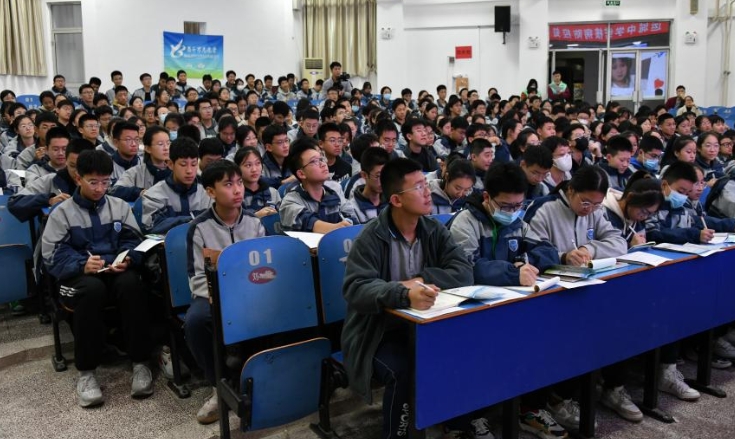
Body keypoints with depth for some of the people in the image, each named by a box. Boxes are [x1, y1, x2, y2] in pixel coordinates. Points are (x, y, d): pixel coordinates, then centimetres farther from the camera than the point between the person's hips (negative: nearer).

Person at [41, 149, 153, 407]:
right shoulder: (62, 213, 7)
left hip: (117, 271, 2)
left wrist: (127, 259, -16)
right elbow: (53, 254, -2)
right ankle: (86, 371, -25)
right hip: (79, 275, -1)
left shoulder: (120, 206, 15)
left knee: (131, 284, -35)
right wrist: (82, 265, -22)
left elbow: (132, 241, 8)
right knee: (92, 289, -38)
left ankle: (140, 362, -24)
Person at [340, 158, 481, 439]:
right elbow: (356, 289, -28)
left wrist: (422, 280, -24)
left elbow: (464, 272, -9)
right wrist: (405, 293, -44)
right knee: (403, 371, -31)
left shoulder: (435, 230, 1)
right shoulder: (371, 238, -15)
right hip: (380, 332, -4)